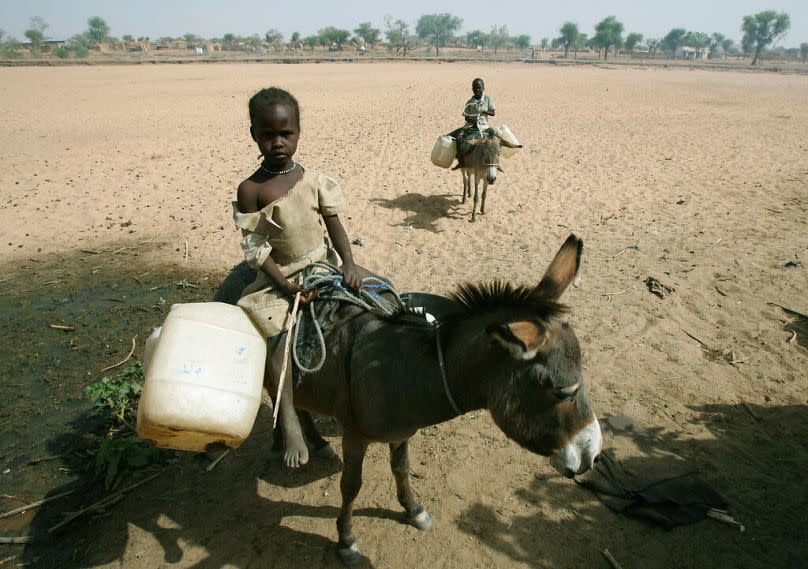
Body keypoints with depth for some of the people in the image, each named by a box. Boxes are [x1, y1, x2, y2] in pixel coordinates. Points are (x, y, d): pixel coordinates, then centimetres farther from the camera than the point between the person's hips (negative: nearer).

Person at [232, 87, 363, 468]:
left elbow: (335, 225, 1)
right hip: (281, 277, -3)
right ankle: (289, 421, -21)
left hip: (325, 263, 4)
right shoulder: (251, 189, -7)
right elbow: (255, 247, -10)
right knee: (271, 329, -25)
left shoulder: (314, 179, 2)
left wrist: (349, 264, -14)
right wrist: (286, 285, -21)